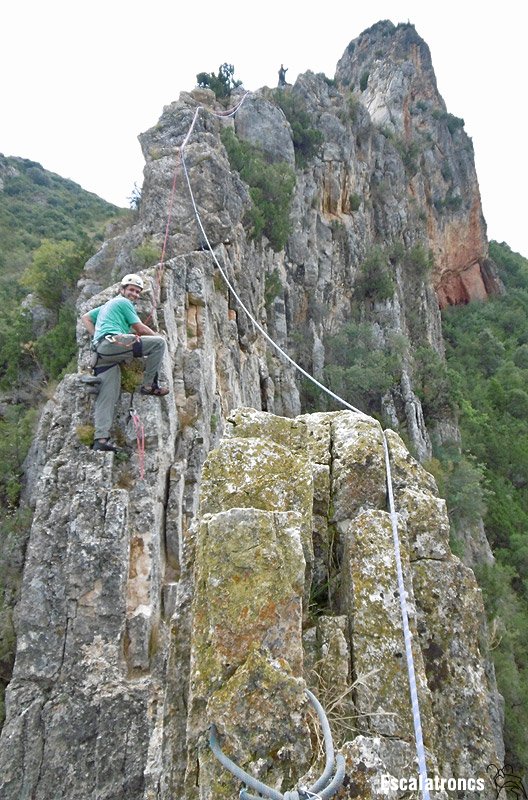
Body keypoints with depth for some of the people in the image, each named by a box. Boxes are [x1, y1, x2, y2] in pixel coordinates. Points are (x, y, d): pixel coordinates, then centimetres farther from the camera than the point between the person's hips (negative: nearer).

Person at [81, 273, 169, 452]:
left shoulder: (107, 305, 37)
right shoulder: (124, 302, 11)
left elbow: (85, 318, 38)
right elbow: (140, 328, 5)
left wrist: (97, 337, 24)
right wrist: (157, 335, 22)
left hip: (101, 353, 9)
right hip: (114, 342, -9)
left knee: (106, 397, -1)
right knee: (159, 343, -12)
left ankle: (100, 438, -9)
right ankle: (149, 384, -10)